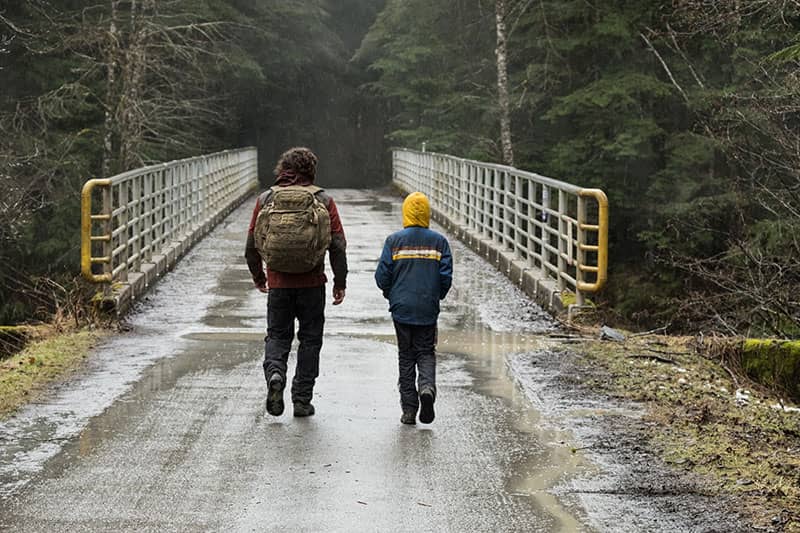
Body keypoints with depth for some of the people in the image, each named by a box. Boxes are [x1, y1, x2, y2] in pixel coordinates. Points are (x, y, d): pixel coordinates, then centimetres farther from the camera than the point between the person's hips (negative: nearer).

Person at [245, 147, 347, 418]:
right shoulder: (323, 200, -2)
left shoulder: (266, 199, 1)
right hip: (312, 283, -1)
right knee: (310, 339, 10)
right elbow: (338, 245, -5)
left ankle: (275, 373, -16)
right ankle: (302, 400, 11)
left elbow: (252, 245, 5)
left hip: (278, 281, 1)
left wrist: (258, 276, 19)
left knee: (277, 335, 13)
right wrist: (340, 282, 4)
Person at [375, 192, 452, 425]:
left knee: (406, 356, 9)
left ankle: (409, 409, 8)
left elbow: (382, 276, -5)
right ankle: (427, 387, -17)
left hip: (402, 309, 0)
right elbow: (446, 277, -2)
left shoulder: (394, 241, -5)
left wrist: (391, 296, 15)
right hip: (428, 310, 0)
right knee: (426, 353, 12)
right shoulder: (439, 241, -2)